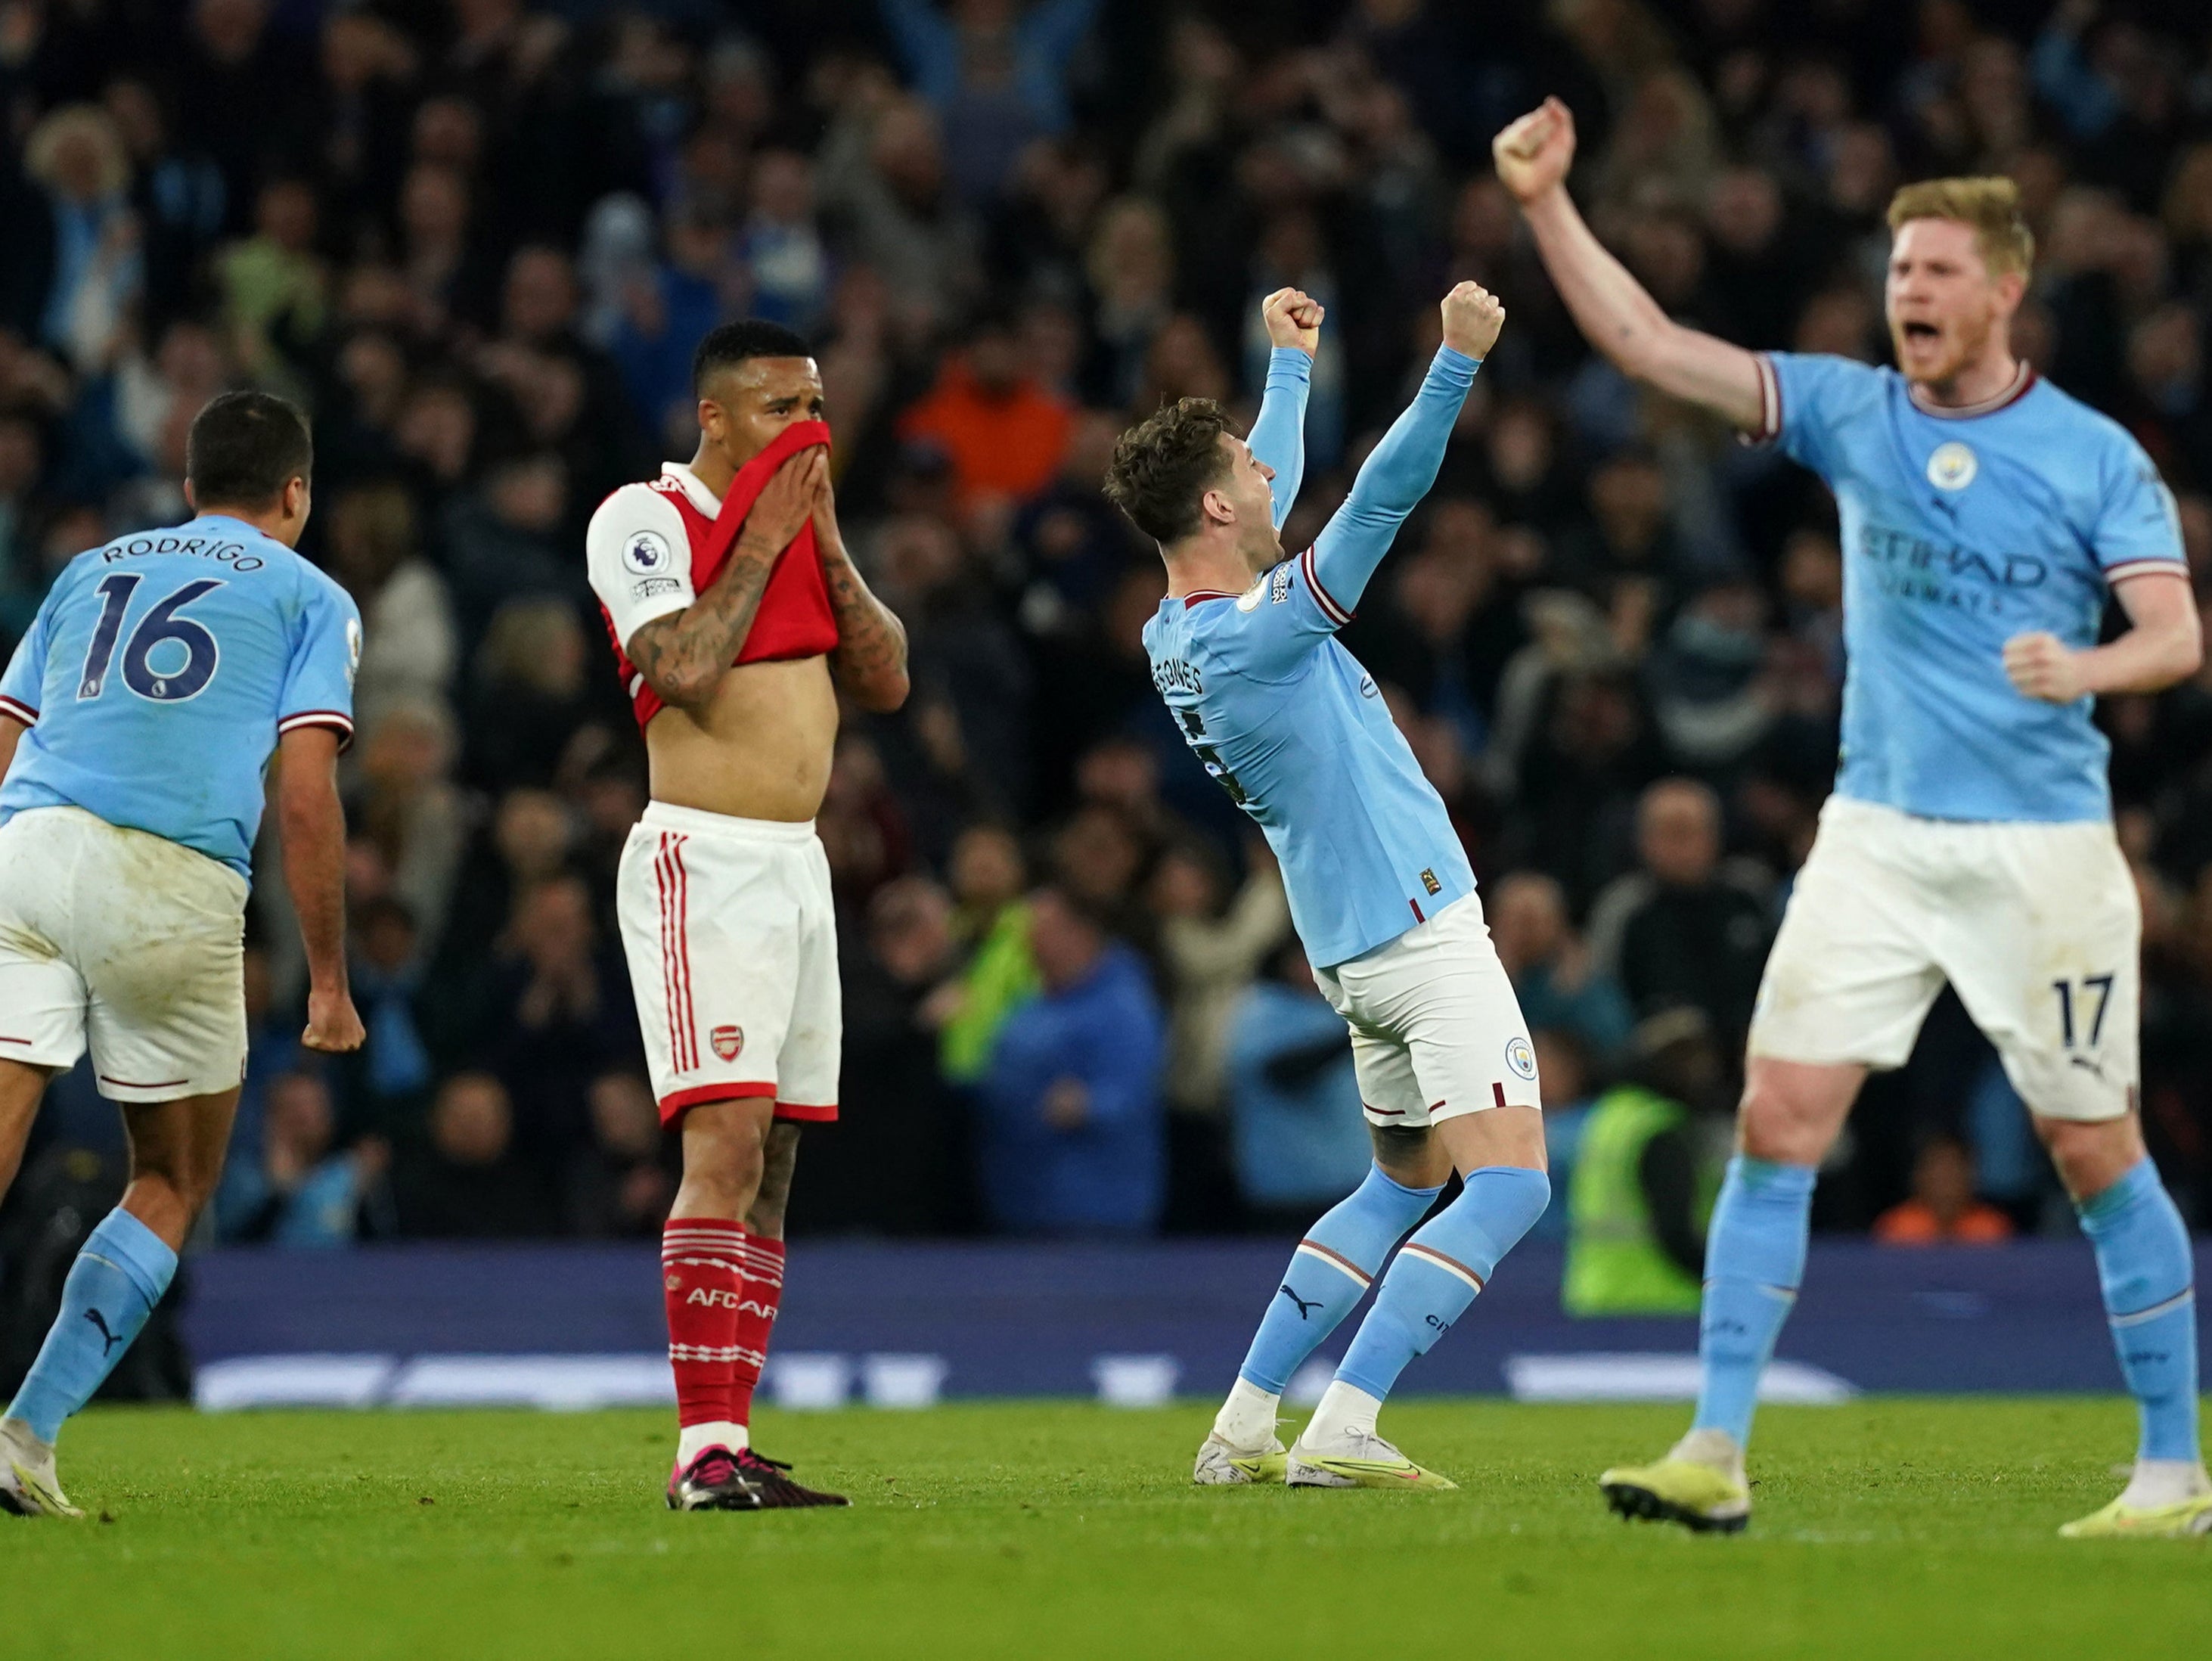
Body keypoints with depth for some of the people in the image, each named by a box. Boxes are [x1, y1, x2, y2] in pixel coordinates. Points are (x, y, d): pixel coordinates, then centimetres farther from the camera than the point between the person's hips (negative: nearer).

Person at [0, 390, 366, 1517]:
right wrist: (328, 981, 7)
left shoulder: (91, 571, 28)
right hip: (173, 884, -3)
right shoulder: (312, 600, 15)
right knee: (173, 1183, 14)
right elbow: (305, 798, 3)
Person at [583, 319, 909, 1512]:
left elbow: (886, 683, 11)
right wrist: (761, 542, -12)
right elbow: (685, 671, -21)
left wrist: (824, 539, 2)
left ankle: (728, 1446, 8)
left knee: (772, 1163, 6)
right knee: (728, 1143, -18)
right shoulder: (643, 519, -7)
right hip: (703, 863, -8)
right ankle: (704, 1452, -20)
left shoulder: (800, 527, 15)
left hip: (796, 867, 8)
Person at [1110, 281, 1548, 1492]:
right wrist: (1460, 359, -29)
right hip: (1419, 928, -10)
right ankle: (1341, 1430, -22)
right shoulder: (1257, 634, -20)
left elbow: (1274, 494, 24)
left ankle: (1243, 1426, 16)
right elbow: (1383, 497, -28)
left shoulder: (1176, 634, 6)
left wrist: (1292, 365, 35)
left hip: (1353, 948, 10)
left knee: (1405, 1181, 22)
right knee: (1507, 1183, -13)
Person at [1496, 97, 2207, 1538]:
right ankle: (1715, 1456, -5)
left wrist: (2082, 665, -32)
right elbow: (1650, 345, 0)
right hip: (1875, 836, 3)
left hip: (2042, 847, -3)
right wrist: (1548, 202, -10)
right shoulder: (1852, 413, 4)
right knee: (1779, 1122, -6)